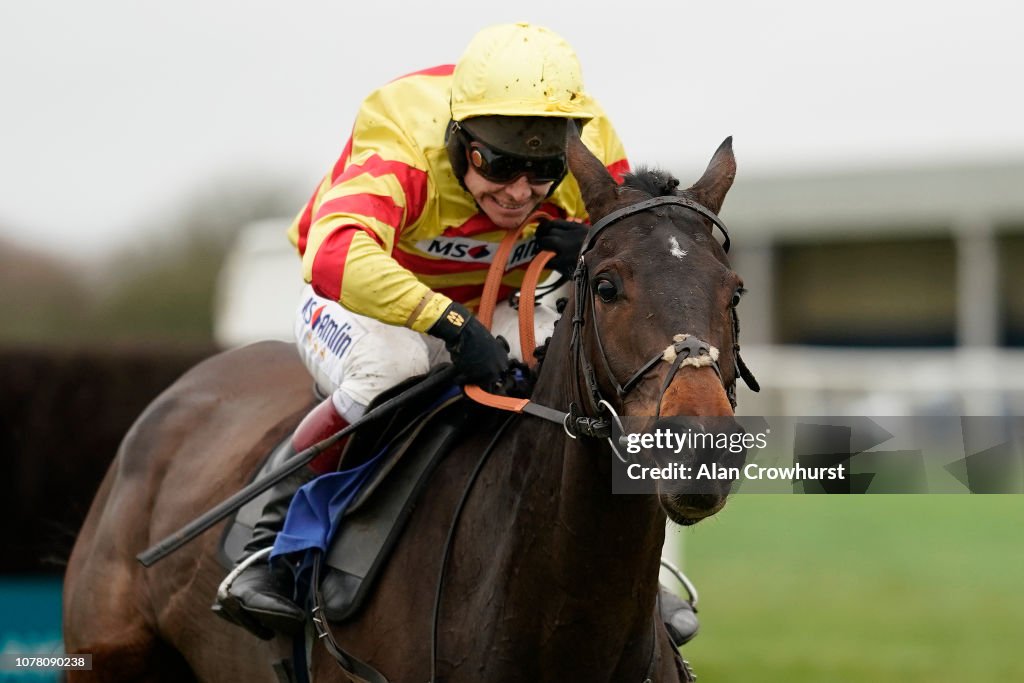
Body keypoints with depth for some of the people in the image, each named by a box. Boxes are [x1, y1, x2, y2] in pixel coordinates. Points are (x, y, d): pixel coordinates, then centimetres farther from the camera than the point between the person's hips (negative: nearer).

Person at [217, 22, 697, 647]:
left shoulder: (594, 151, -21)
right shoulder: (400, 137, -36)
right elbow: (335, 257, -54)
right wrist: (450, 322, -62)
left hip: (491, 317, 4)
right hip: (367, 306, -4)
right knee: (391, 361, -40)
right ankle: (275, 537, -18)